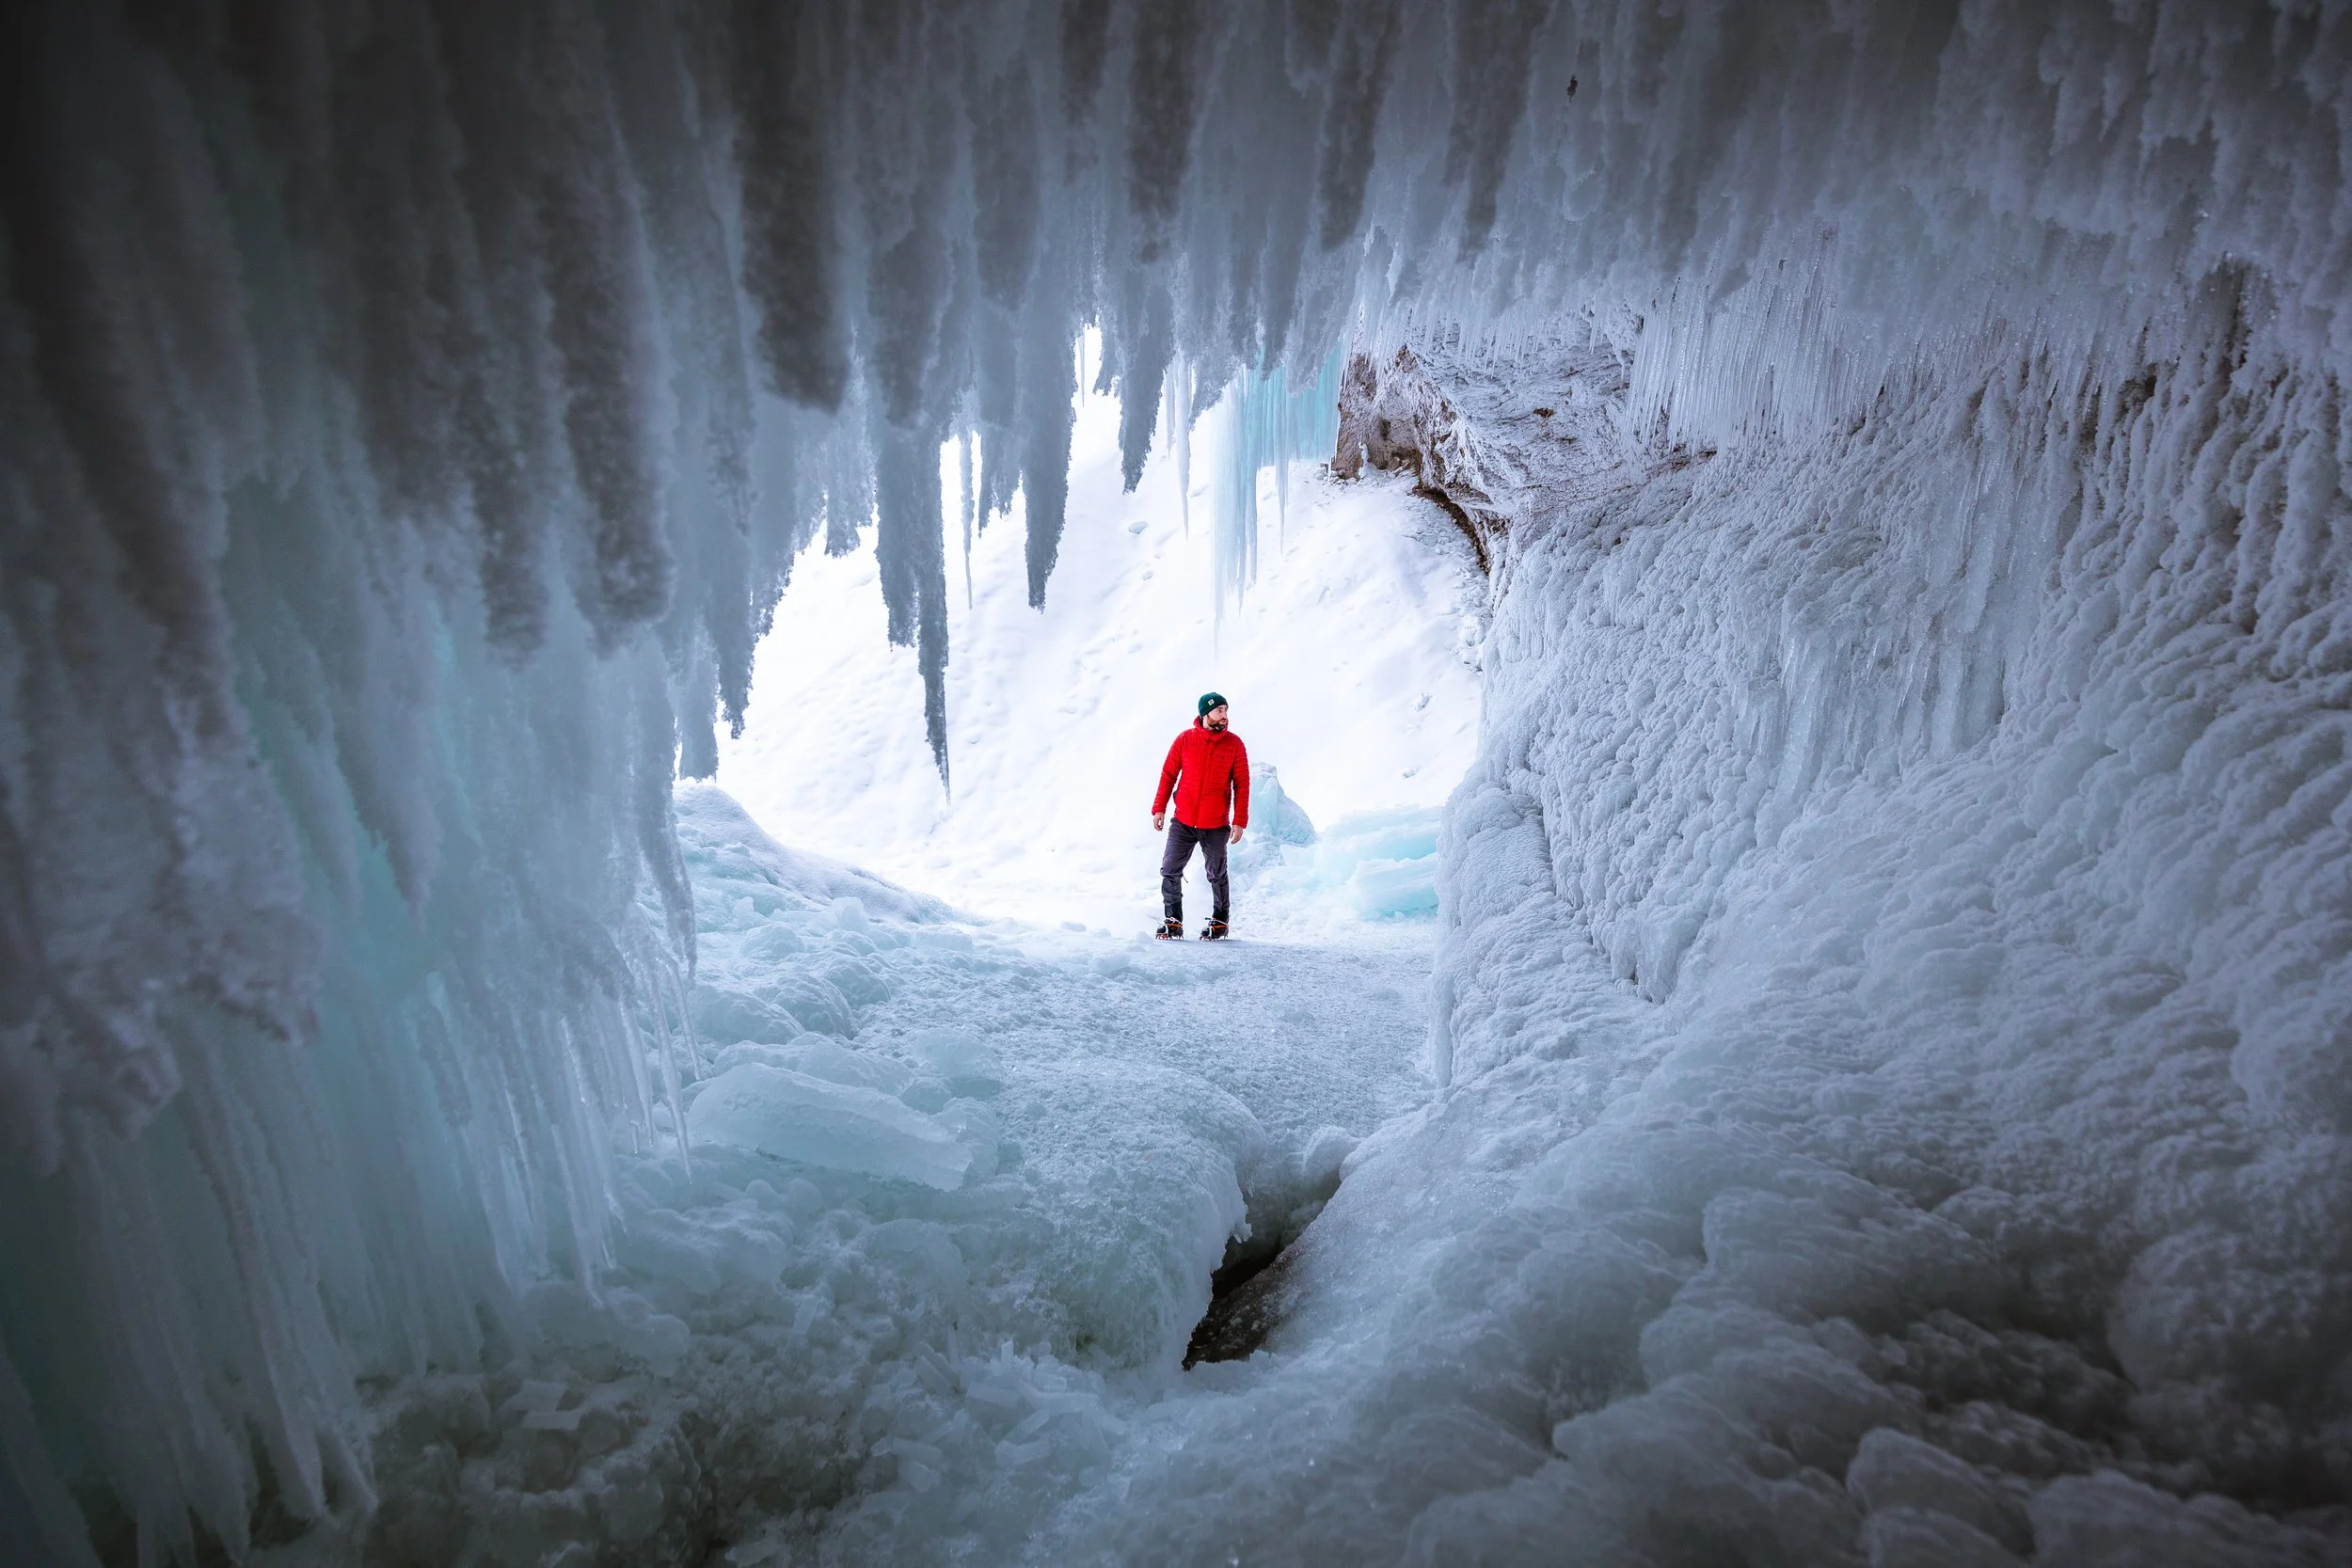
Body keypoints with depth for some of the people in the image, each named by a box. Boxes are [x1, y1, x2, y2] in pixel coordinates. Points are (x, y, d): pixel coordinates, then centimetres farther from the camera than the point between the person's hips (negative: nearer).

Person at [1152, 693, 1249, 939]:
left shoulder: (1234, 744, -3)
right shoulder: (1185, 739, -2)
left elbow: (1242, 784, -1)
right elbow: (1168, 774, 4)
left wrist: (1239, 821, -6)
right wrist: (1159, 808, -1)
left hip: (1216, 826, -1)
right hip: (1182, 823, 1)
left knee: (1217, 876, 10)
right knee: (1170, 872, 1)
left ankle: (1219, 922, 27)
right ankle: (1173, 921, 16)